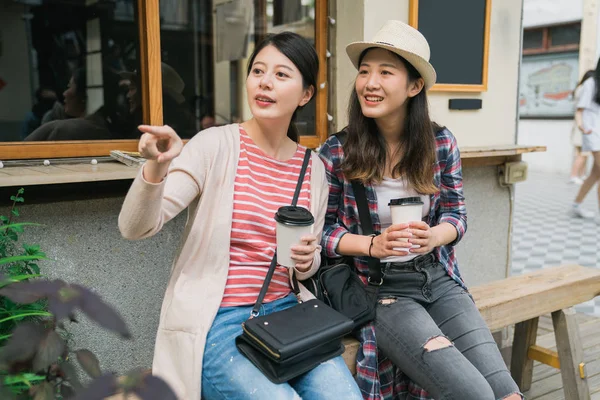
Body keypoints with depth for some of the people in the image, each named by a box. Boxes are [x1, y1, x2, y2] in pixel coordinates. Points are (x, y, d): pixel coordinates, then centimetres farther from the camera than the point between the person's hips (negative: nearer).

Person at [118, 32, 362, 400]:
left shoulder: (313, 168, 4)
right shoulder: (216, 144, -9)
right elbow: (136, 228, -15)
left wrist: (306, 261, -8)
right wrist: (157, 165, -32)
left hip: (284, 313, 4)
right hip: (215, 322, -4)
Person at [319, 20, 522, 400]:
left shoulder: (441, 143, -1)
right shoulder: (336, 153, -10)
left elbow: (456, 214, 7)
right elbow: (323, 230, -2)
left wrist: (433, 237, -16)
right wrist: (374, 245, -19)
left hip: (438, 279, 4)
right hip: (378, 288, -3)